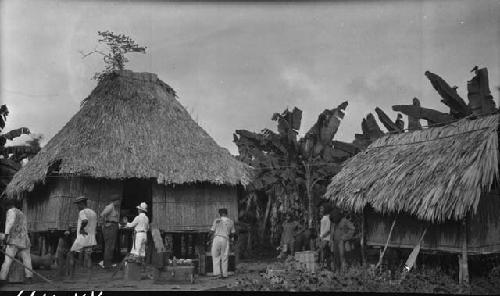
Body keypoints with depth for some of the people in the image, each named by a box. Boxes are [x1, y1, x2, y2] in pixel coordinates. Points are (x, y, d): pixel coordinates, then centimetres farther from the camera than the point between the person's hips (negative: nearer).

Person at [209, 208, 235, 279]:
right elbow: (232, 233, 14)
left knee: (215, 256, 11)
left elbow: (211, 231, 2)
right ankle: (224, 274, 11)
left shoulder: (217, 221, 2)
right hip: (225, 240, 1)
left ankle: (216, 272, -1)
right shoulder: (230, 222, 9)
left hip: (216, 238, -1)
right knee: (224, 258, 9)